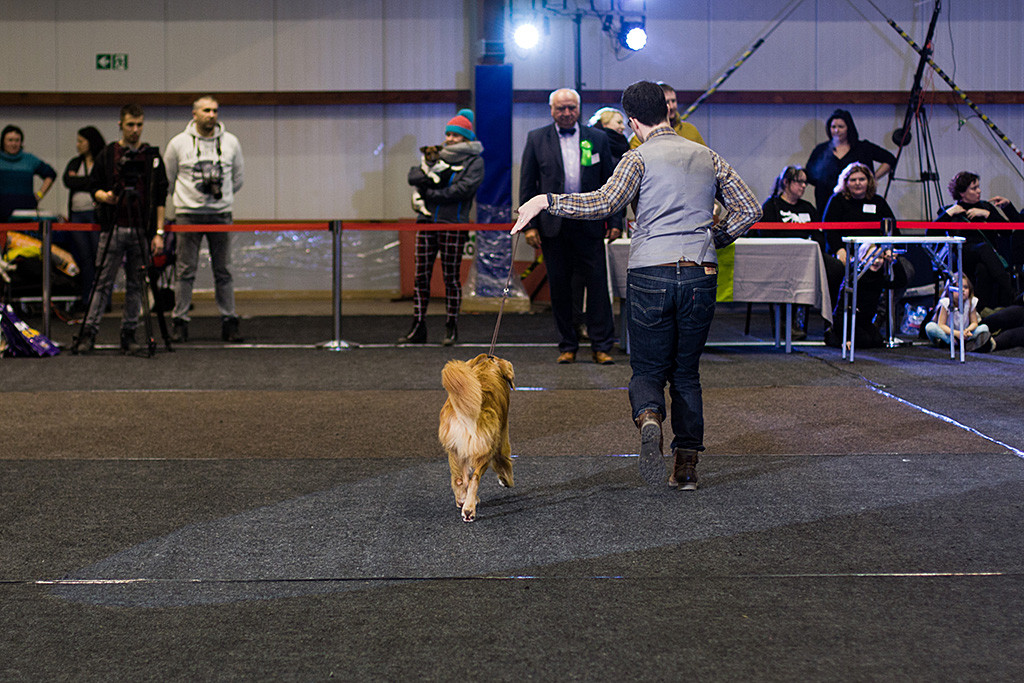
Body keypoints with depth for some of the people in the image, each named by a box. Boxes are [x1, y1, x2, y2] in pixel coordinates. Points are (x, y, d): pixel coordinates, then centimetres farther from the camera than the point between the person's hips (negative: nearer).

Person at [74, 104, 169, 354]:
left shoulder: (152, 156, 7)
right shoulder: (107, 155, 7)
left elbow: (160, 197, 6)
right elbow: (95, 188, 10)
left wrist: (159, 232, 0)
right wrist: (104, 197, -15)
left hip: (142, 230, 1)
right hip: (113, 228, -1)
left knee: (136, 285, 3)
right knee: (102, 283, -3)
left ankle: (129, 334, 10)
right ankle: (89, 332, -2)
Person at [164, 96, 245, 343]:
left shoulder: (230, 142, 5)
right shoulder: (178, 143, 0)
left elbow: (238, 177, 17)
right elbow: (167, 179, 12)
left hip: (220, 213, 1)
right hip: (188, 214, -1)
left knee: (223, 271, 3)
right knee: (185, 271, -2)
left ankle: (229, 322, 8)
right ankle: (180, 321, 4)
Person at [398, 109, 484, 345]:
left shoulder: (474, 161, 3)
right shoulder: (438, 156, 18)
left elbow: (463, 188, -13)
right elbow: (414, 176, 7)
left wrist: (430, 193, -9)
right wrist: (430, 177, -13)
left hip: (453, 224, -5)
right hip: (427, 221, 5)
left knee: (451, 277, 0)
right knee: (421, 275, 2)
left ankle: (451, 328, 9)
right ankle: (418, 327, 6)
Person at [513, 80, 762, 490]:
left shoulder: (639, 158, -2)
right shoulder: (708, 157, 12)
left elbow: (606, 202, -18)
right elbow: (749, 209, 11)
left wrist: (545, 201, -12)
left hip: (651, 275, -3)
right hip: (701, 276, 3)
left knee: (648, 370, 8)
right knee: (687, 373, 14)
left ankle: (649, 417, -26)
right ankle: (687, 466, 6)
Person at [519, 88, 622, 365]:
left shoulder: (597, 139, 8)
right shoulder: (536, 139, 6)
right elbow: (527, 184, 5)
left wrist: (615, 220, 2)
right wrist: (529, 225, -3)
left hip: (589, 224, 0)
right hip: (553, 224, 0)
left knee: (597, 282, -3)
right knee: (559, 286, 5)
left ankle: (601, 346, 2)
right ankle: (567, 346, 15)